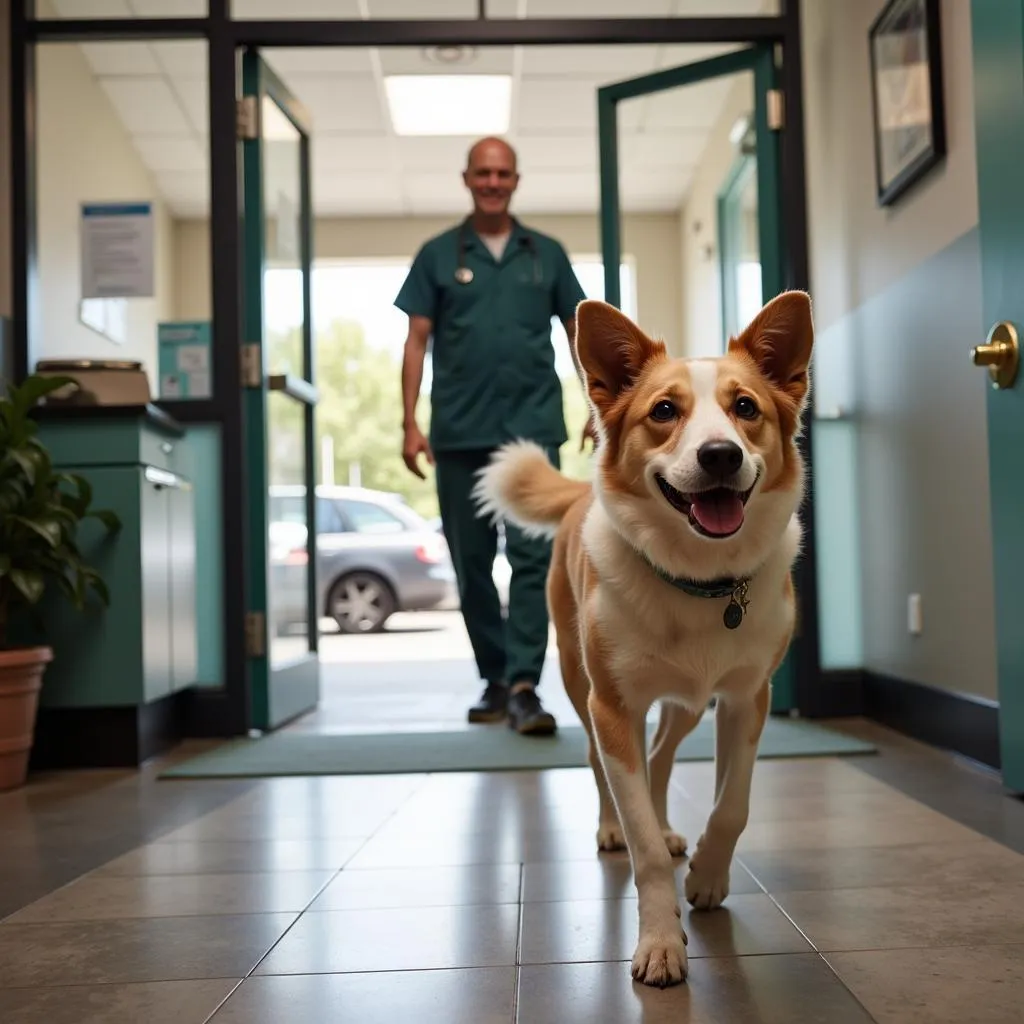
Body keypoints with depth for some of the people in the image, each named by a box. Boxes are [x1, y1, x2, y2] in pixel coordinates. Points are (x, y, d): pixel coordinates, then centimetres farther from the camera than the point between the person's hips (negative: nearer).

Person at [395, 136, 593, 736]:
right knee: (471, 563, 8)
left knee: (533, 556, -9)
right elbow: (417, 342, 5)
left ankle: (524, 685, -9)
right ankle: (494, 679, 21)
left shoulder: (546, 254, 11)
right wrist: (411, 424, -3)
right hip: (459, 433, 1)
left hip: (533, 428, -1)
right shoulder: (439, 255, 9)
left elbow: (579, 332, 12)